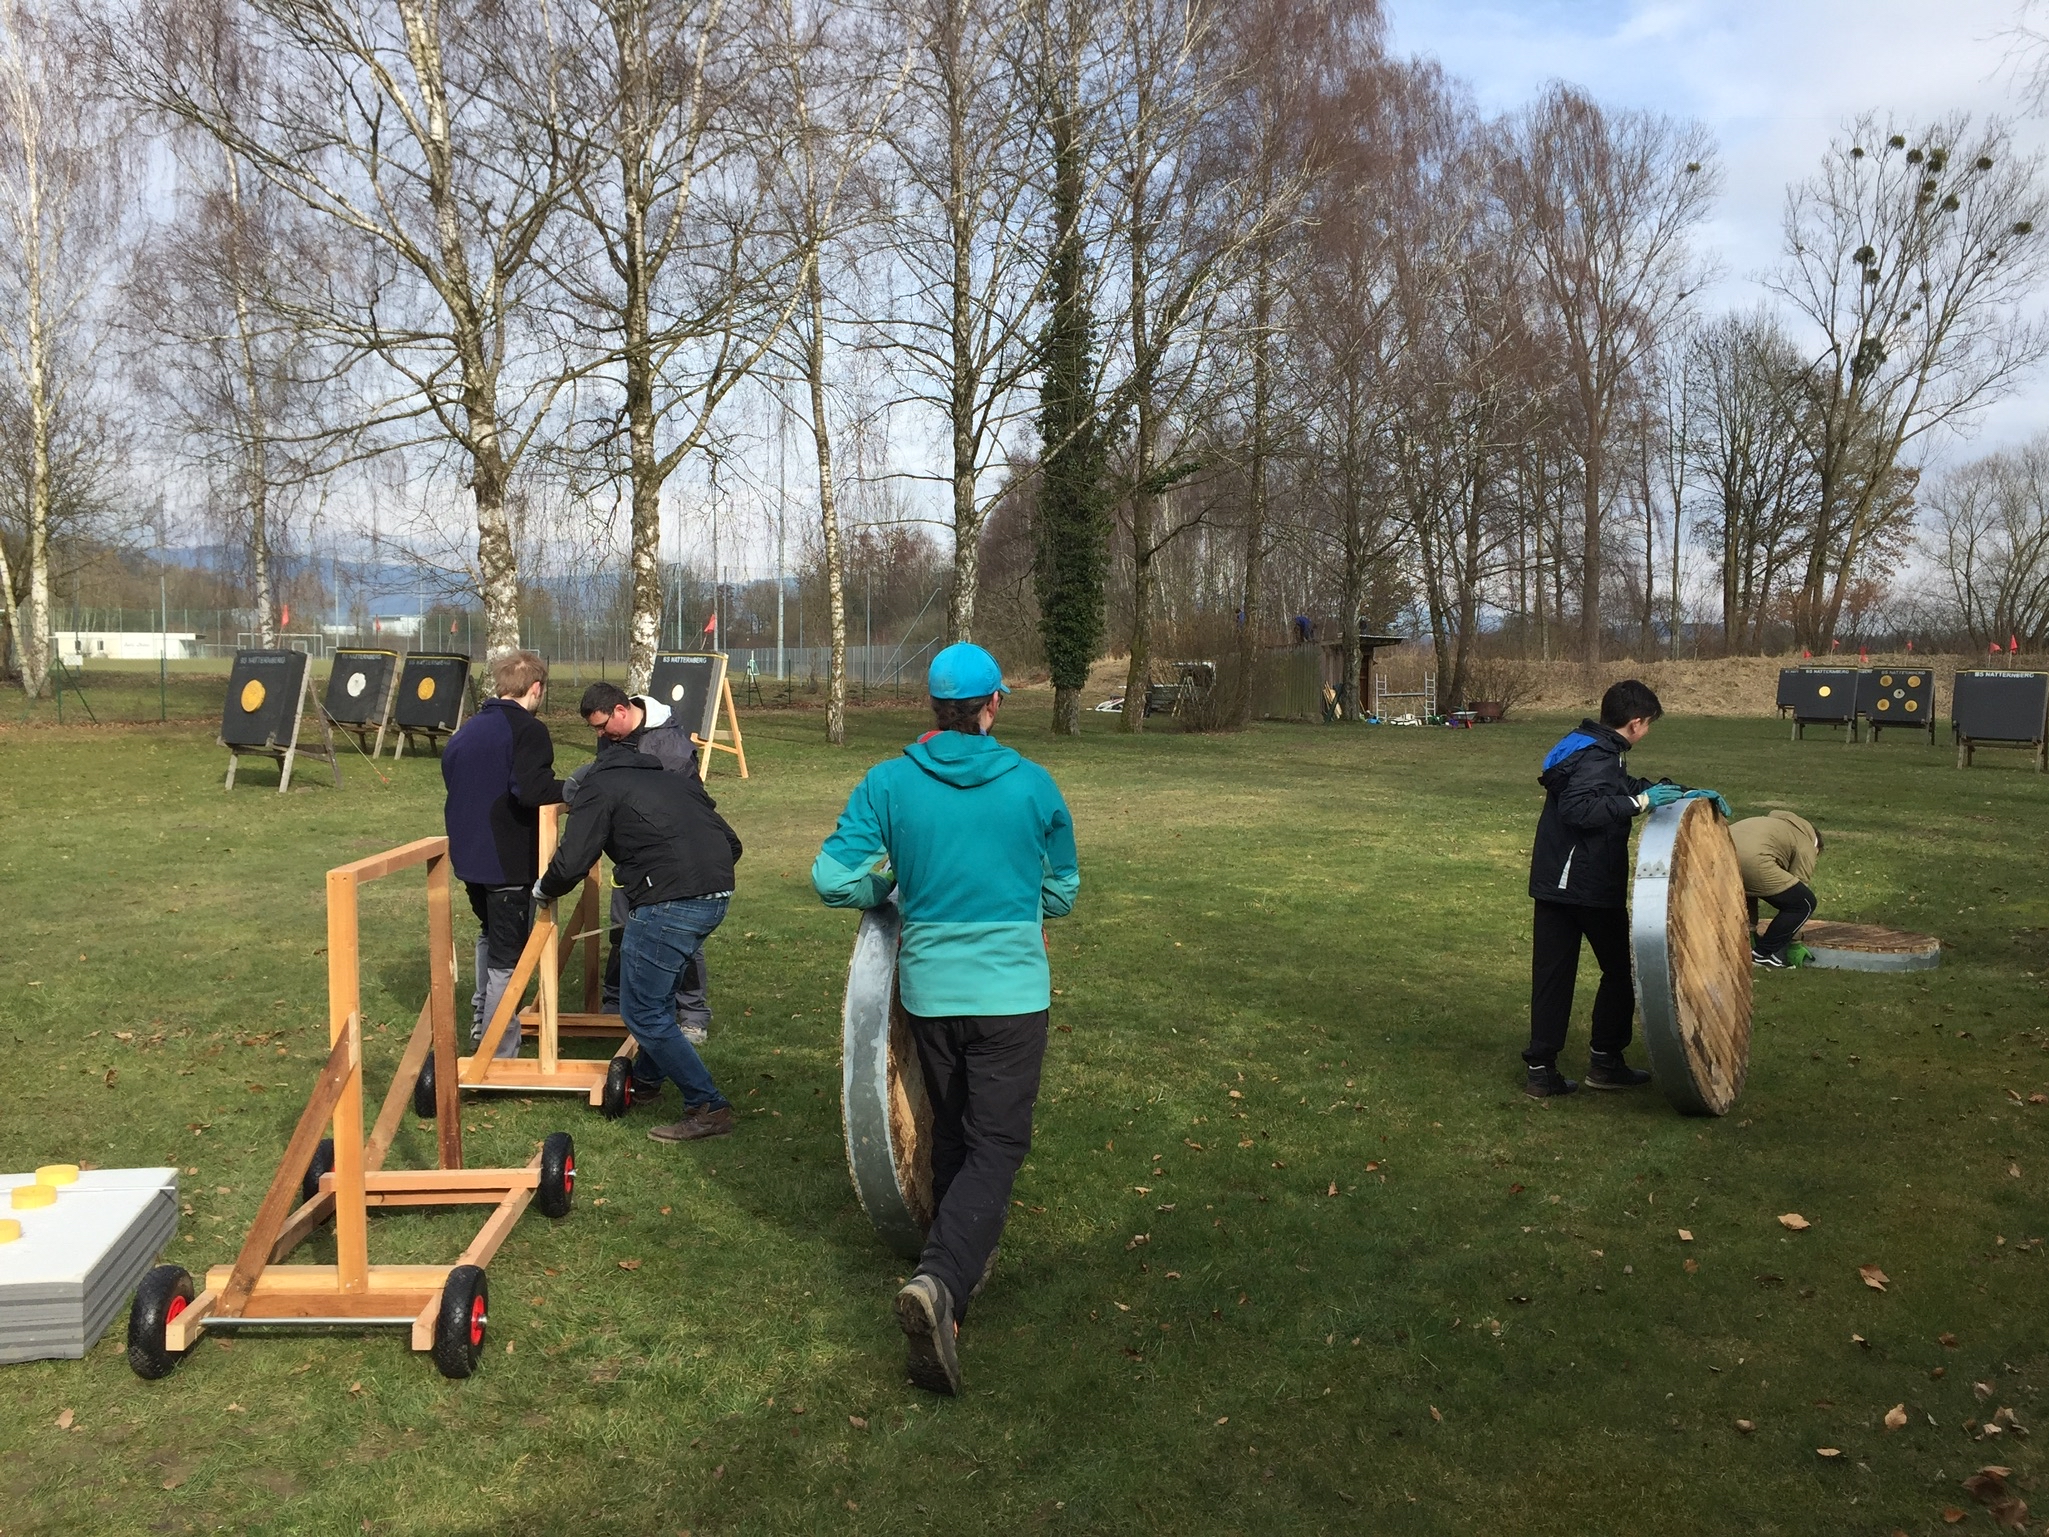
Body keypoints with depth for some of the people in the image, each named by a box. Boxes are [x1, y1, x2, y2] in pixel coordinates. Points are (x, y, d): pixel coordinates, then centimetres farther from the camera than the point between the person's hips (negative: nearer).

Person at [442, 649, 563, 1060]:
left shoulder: (465, 731, 11)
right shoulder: (528, 730, -14)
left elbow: (453, 787, 17)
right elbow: (529, 790, -29)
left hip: (468, 856, 8)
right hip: (511, 862, -8)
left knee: (490, 936, 29)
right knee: (507, 957, 1)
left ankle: (482, 1022, 34)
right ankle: (499, 1054, 6)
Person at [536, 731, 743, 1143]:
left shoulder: (600, 785, 9)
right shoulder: (677, 782, 28)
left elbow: (572, 863, 0)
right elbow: (731, 844, 23)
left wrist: (543, 889, 21)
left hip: (669, 903, -8)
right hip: (716, 896, 8)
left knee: (642, 1011, 3)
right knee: (656, 995, 27)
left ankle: (709, 1108, 2)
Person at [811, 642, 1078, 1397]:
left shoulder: (887, 784, -6)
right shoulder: (1033, 785, -6)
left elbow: (832, 879, -9)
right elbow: (1062, 894, 5)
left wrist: (894, 890, 9)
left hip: (928, 988, 3)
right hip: (1011, 990, -3)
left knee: (951, 1131, 23)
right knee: (997, 1144, 1)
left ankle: (963, 1257, 38)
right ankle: (941, 1281, -19)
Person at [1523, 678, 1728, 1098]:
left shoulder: (1586, 747, 14)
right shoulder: (1597, 759, -17)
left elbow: (1631, 786, 25)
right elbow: (1577, 808, -33)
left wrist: (1687, 793, 17)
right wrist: (1639, 802, -29)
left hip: (1553, 883, 9)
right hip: (1590, 886, -9)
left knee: (1552, 976, 7)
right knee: (1621, 971, 10)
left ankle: (1540, 1070, 7)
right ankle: (1605, 1061, 17)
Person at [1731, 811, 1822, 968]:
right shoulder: (1805, 845, 21)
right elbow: (1797, 895, 19)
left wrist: (1750, 928, 41)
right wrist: (1794, 941, 29)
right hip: (1749, 859, -8)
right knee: (1805, 903, 9)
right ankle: (1762, 955, 11)